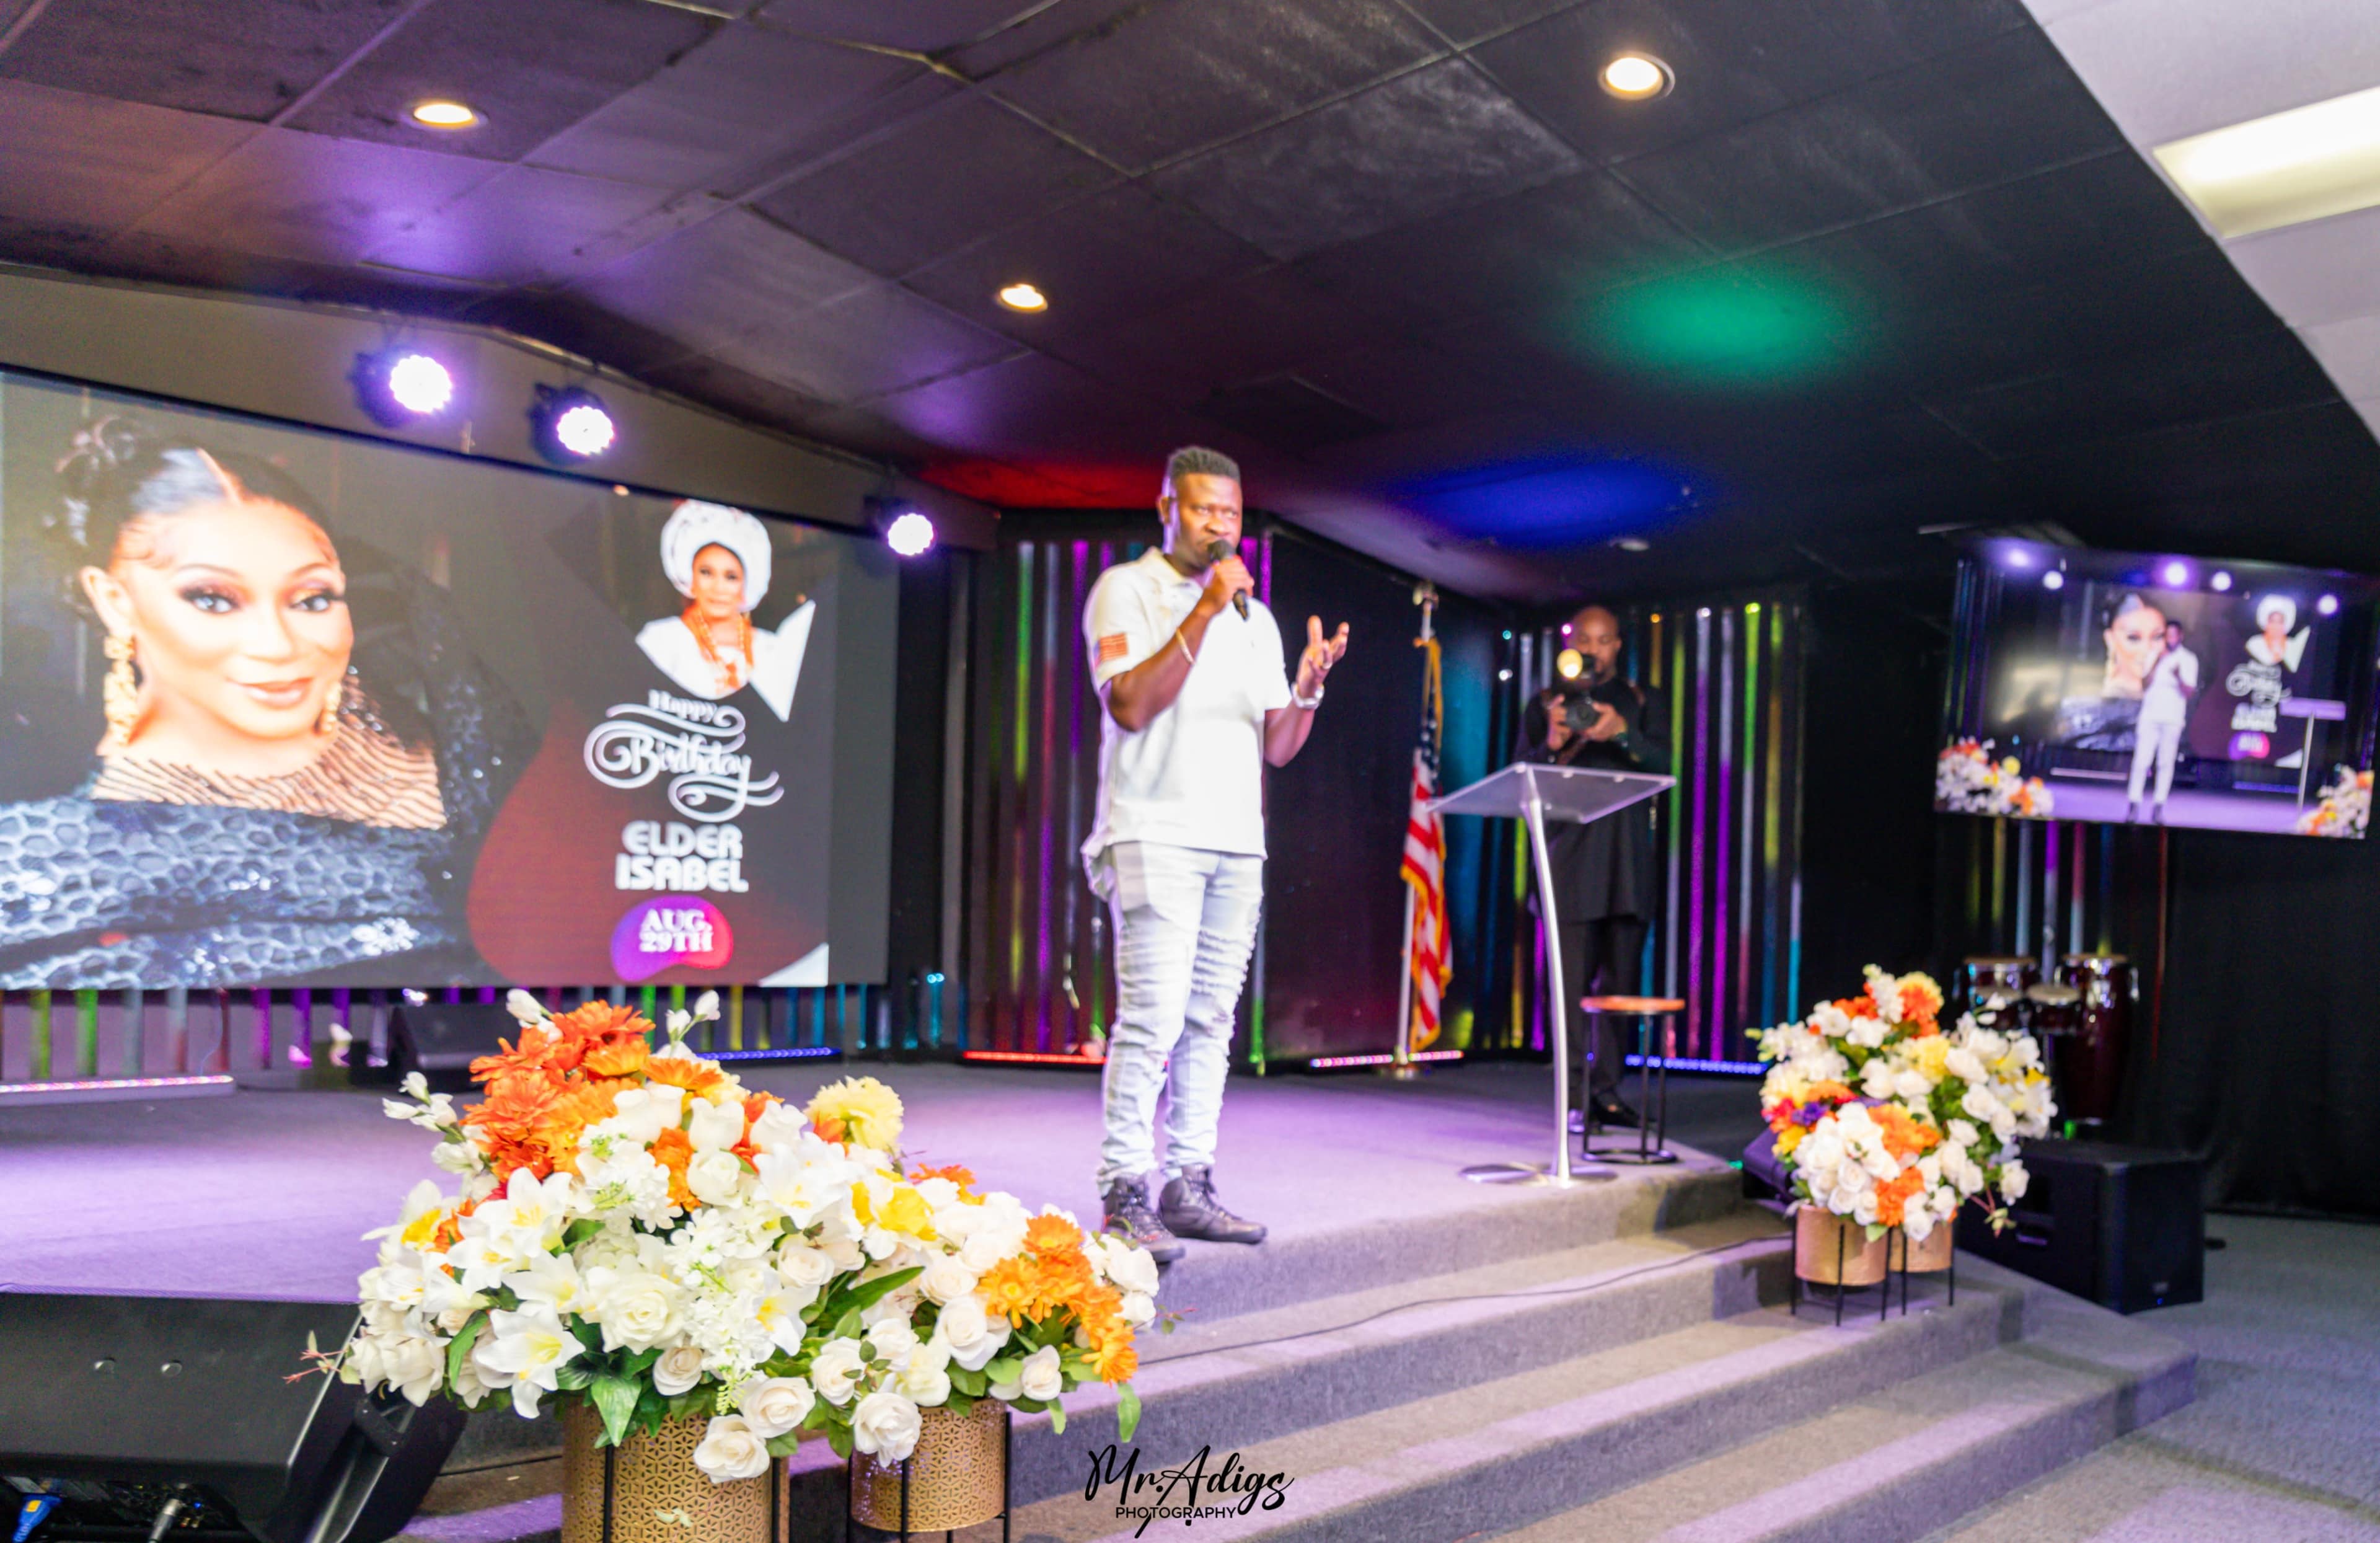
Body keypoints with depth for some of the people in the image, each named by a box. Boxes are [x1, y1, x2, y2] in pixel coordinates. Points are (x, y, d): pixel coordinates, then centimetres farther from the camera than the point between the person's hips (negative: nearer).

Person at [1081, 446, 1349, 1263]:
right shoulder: (1127, 591, 2)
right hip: (1156, 835, -6)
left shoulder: (1254, 619, 19)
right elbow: (1132, 707, -13)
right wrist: (1202, 617, -16)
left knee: (1210, 1020, 5)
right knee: (1153, 1017, -12)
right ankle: (1124, 1194, -8)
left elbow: (1277, 746, 15)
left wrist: (1310, 683, -4)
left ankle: (1188, 1187, 11)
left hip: (1238, 842, 6)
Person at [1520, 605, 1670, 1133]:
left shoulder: (1642, 700, 16)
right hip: (1569, 856, -2)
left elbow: (1663, 765, 1)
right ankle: (1576, 1096, -6)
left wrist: (1623, 733, -17)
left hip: (1627, 858, 2)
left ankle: (1608, 1090, 9)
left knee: (1621, 980, 2)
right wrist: (1553, 744, -14)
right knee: (1573, 980, -8)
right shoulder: (1547, 703, 14)